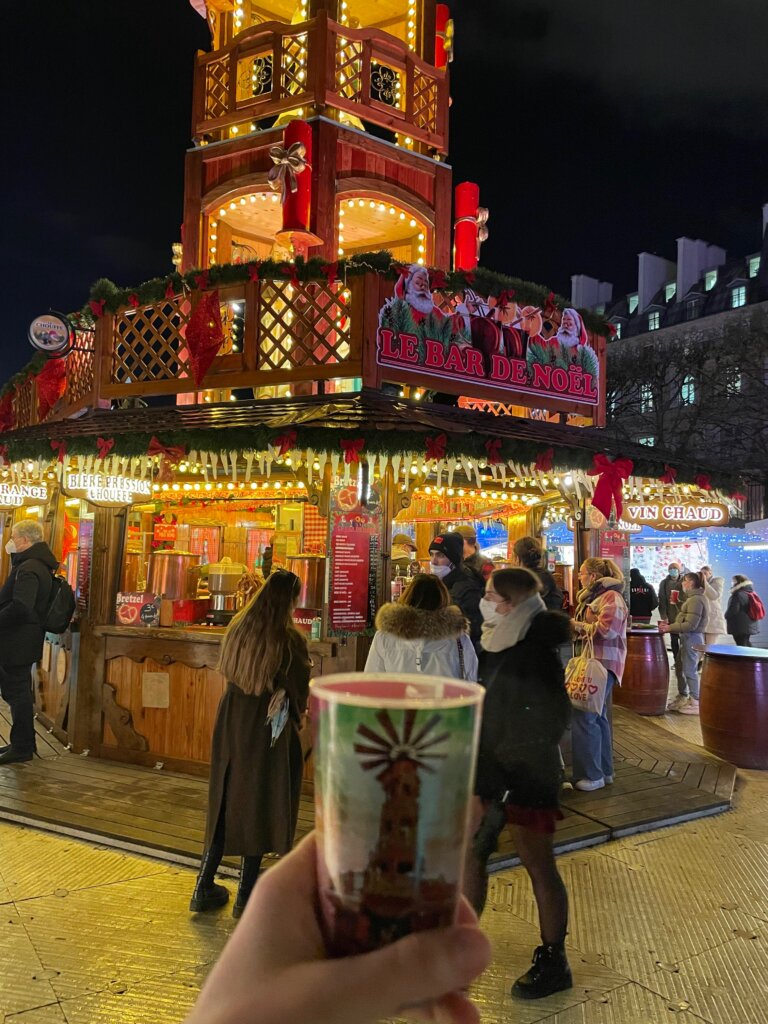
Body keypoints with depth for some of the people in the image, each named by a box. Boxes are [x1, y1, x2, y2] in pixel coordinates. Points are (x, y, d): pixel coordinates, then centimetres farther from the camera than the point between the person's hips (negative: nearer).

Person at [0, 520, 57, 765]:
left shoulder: (28, 569, -19)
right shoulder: (39, 565, 14)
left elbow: (20, 607, -30)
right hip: (20, 642, 10)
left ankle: (22, 747, 10)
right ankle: (23, 743, 28)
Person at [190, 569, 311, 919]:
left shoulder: (236, 630, -2)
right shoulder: (290, 641, -17)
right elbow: (299, 692, -8)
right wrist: (287, 703, 12)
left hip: (231, 726, 5)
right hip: (269, 733, -5)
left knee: (226, 801, 16)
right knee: (260, 805, 9)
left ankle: (204, 888, 22)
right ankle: (246, 894, 19)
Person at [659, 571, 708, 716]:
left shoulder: (695, 599, -18)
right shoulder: (693, 598, 15)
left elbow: (691, 625, -23)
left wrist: (669, 628, -20)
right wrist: (670, 625, 5)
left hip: (692, 638, -10)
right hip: (688, 638, 10)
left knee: (690, 670, -3)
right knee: (682, 668, 15)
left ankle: (696, 703, 4)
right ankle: (684, 698, 24)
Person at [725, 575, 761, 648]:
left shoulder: (738, 594, -19)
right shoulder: (750, 594, 11)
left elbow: (733, 610, -21)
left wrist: (726, 616, -3)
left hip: (740, 626, -9)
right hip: (750, 625, 9)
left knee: (741, 645, -5)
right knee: (747, 645, 21)